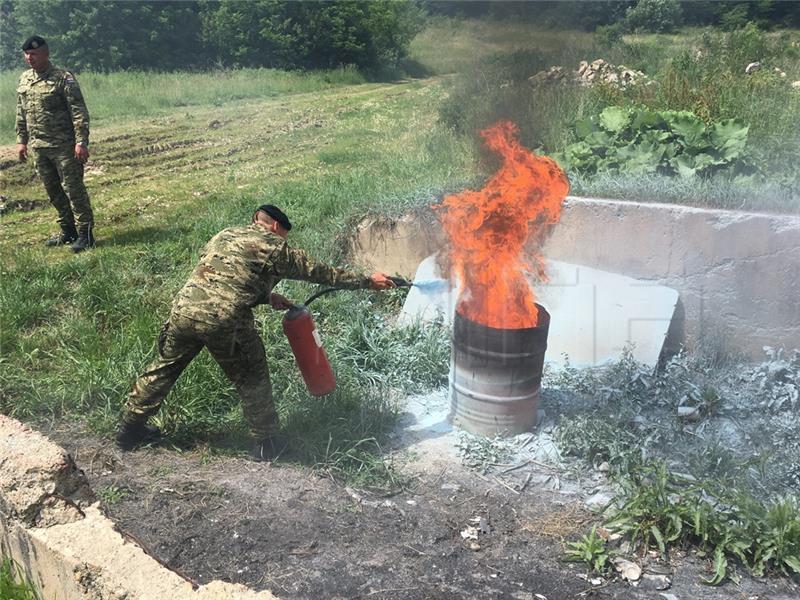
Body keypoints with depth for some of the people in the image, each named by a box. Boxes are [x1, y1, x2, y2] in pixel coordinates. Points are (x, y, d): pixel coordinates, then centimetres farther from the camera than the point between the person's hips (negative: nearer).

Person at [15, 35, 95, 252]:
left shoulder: (63, 79, -10)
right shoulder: (24, 80, 11)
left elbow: (79, 113, -15)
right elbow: (21, 113, 19)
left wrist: (81, 142, -21)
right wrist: (21, 140, 15)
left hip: (64, 146, -7)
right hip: (38, 148, 7)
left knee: (73, 189, -4)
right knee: (53, 191, 12)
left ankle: (85, 234, 1)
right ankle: (68, 231, 23)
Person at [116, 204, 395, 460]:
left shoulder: (224, 235, 24)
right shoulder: (273, 247, 7)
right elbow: (319, 272, 11)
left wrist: (267, 297, 28)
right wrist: (368, 281, 19)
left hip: (184, 309, 6)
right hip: (224, 322, -5)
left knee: (163, 368, 23)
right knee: (252, 380, 14)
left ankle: (130, 430, 36)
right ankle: (265, 442, 24)